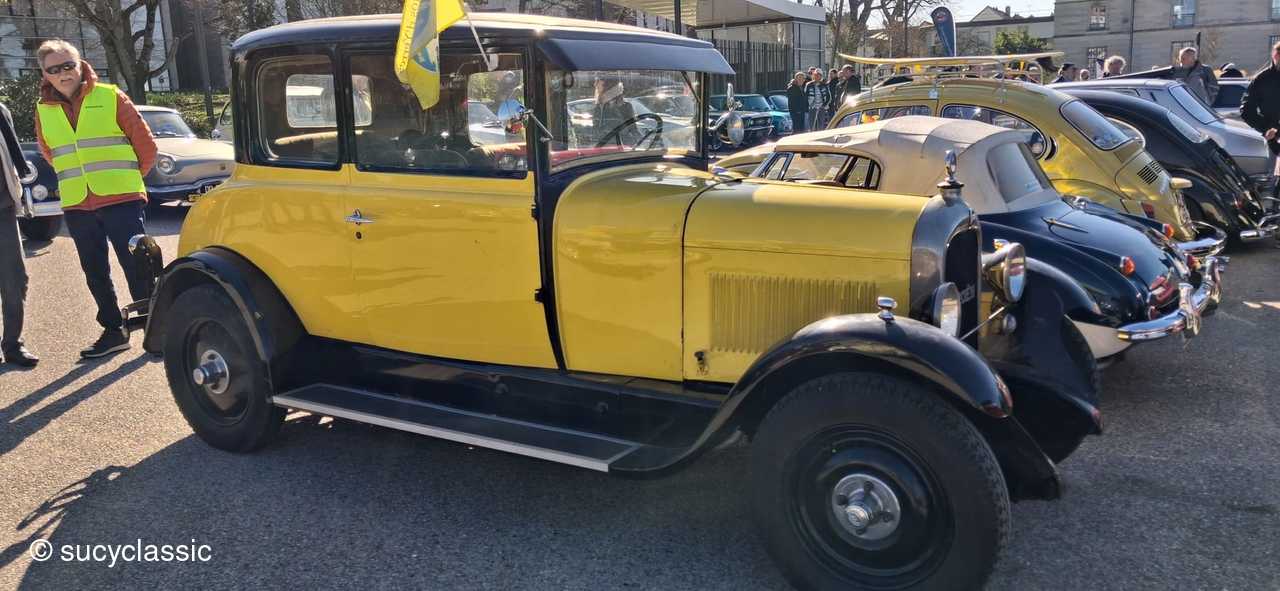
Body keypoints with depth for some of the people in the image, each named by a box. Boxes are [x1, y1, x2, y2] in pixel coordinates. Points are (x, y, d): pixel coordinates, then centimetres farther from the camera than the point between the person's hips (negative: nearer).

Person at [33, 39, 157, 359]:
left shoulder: (110, 97, -3)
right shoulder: (43, 110, 8)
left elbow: (146, 143, 2)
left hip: (121, 200, -4)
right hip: (76, 207, 5)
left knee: (136, 267, -4)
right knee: (95, 273, 10)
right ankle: (113, 331, 21)